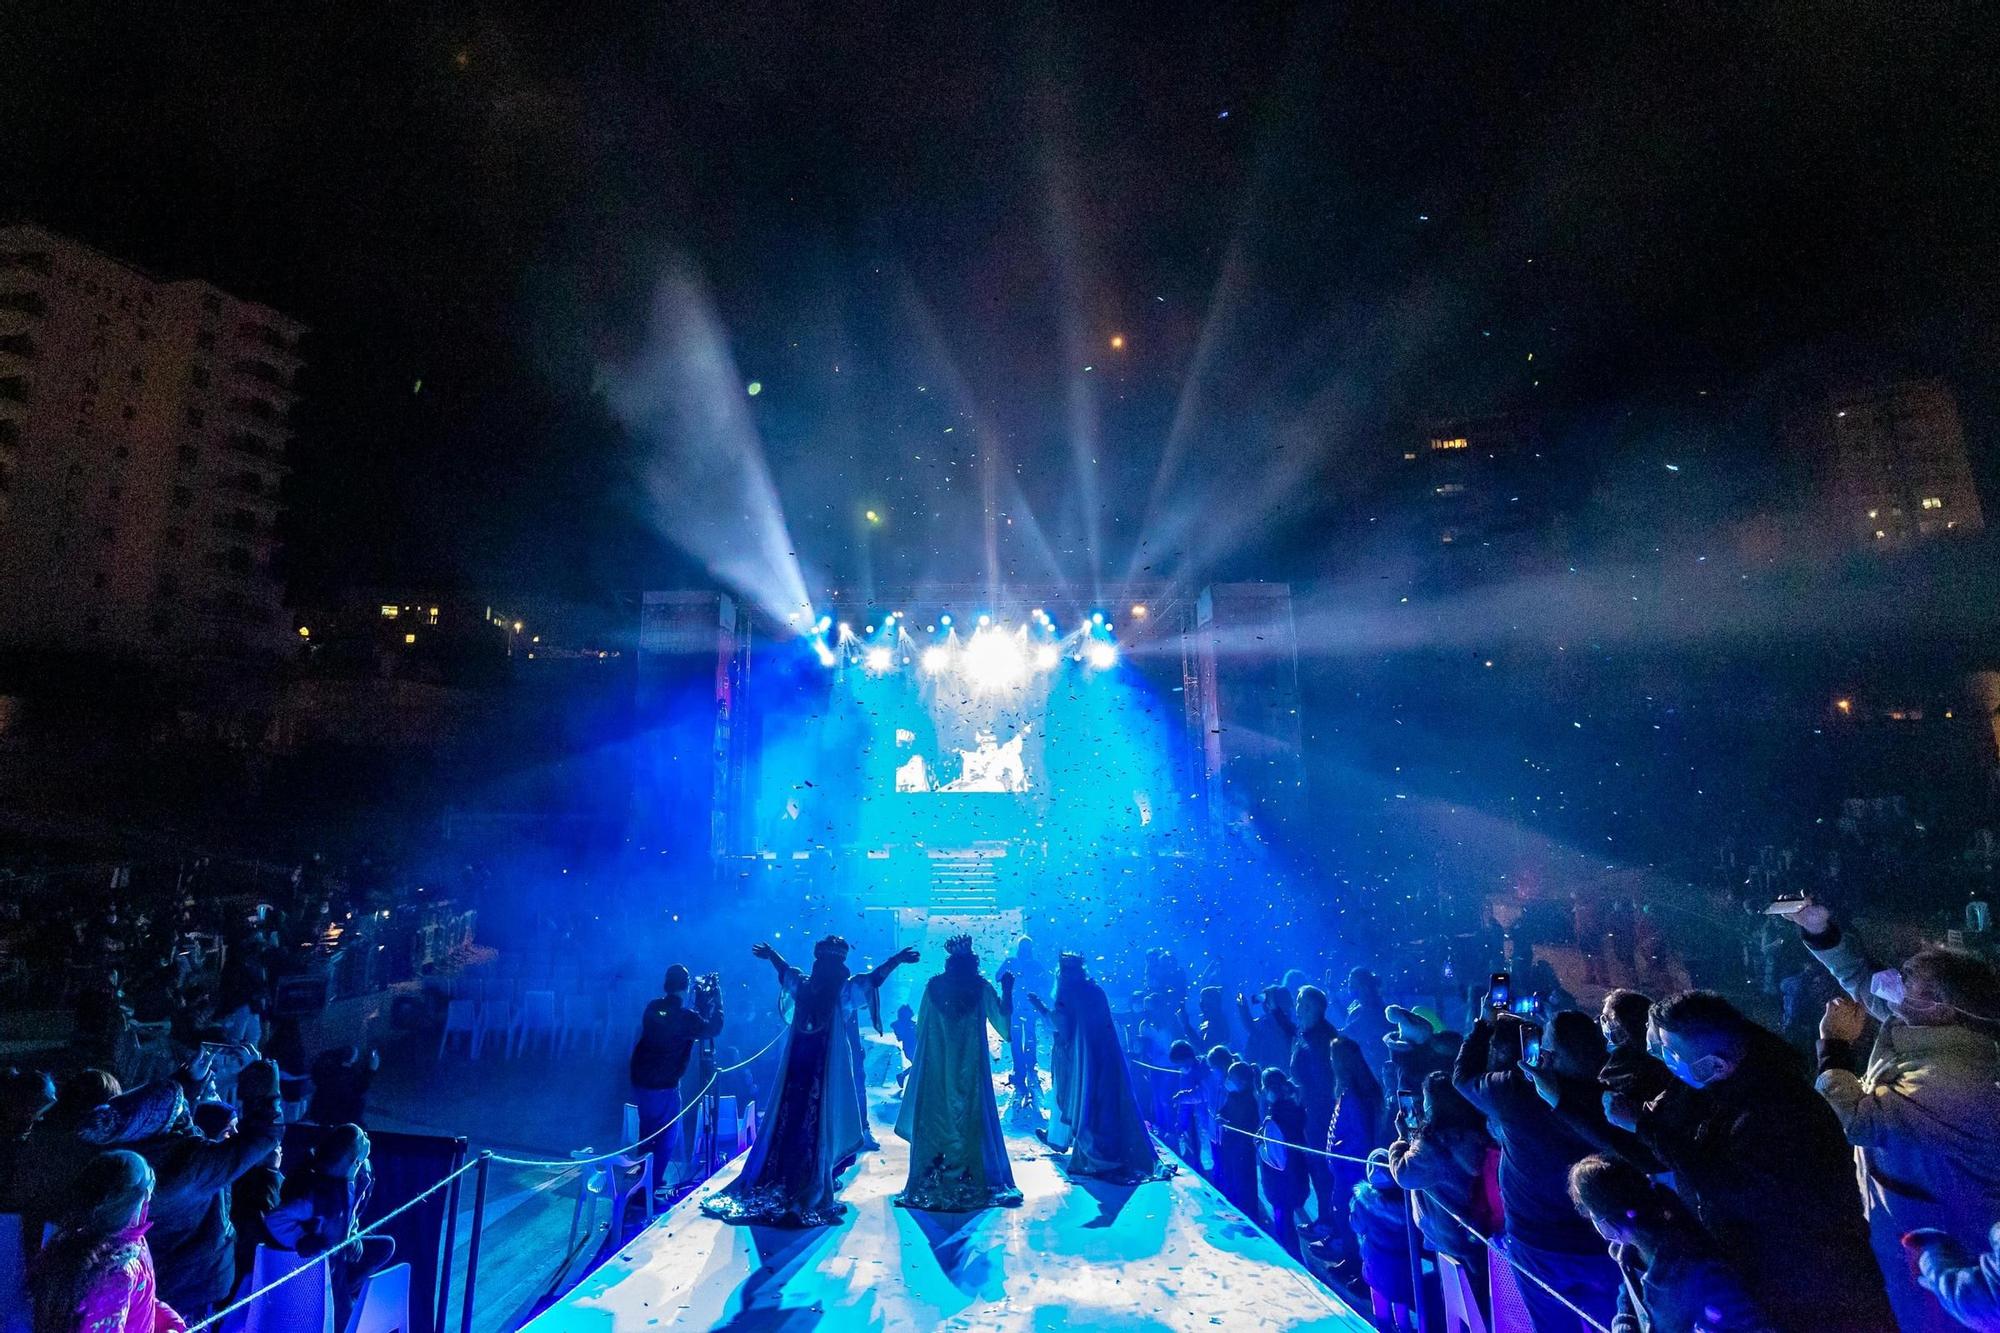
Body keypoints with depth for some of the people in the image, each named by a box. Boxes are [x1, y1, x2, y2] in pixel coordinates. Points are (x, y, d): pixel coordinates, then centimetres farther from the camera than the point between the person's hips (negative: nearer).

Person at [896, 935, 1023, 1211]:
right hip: (969, 1068, -1)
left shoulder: (933, 986, 1)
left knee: (935, 1118, 8)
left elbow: (920, 1027, 4)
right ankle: (972, 1184, 11)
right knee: (970, 1118, 7)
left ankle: (931, 1186, 11)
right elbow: (1003, 1018, 3)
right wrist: (1007, 990, 14)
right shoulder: (982, 987, -3)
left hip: (936, 1069, 1)